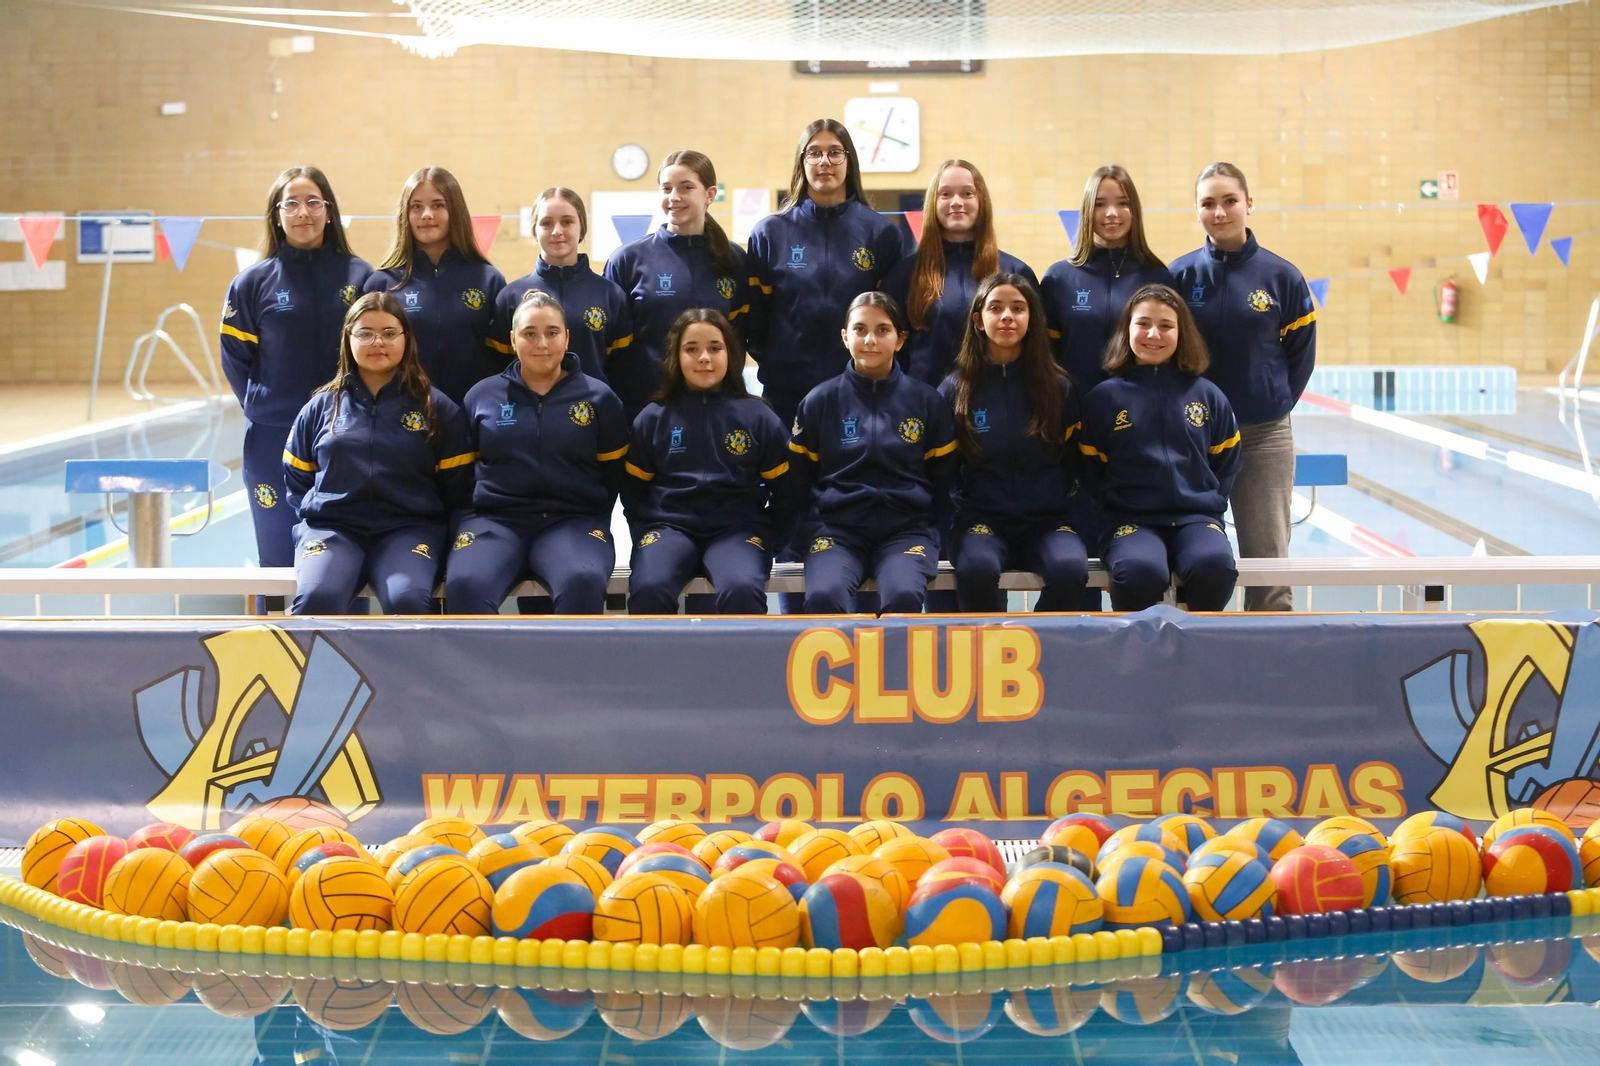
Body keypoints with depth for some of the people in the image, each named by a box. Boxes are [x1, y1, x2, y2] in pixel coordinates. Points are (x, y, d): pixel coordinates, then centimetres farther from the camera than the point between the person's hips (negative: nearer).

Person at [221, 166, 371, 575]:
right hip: (274, 439, 0)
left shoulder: (359, 277, 2)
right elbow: (236, 358, 6)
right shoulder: (253, 282, 1)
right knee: (279, 560, 5)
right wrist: (263, 407, -1)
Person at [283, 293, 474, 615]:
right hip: (331, 527, 1)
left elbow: (455, 488, 9)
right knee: (315, 599, -33)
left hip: (409, 530, -1)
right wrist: (311, 513, 4)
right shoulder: (321, 407, 14)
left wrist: (437, 538, -2)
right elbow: (296, 479, 20)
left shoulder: (436, 408, 10)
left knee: (408, 600, -35)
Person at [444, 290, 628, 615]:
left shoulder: (598, 397, 10)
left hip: (572, 520, -1)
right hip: (495, 519, 1)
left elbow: (614, 473, 13)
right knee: (464, 585, -34)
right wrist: (470, 520, 5)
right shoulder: (482, 395, 12)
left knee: (583, 582, -37)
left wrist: (592, 524, 4)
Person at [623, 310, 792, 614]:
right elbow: (633, 488, 17)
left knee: (742, 590, -36)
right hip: (669, 525, 1)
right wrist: (647, 530, 3)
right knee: (648, 590, -34)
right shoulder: (653, 418, 10)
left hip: (737, 528, -1)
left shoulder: (758, 416, 7)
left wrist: (770, 536, 3)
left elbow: (784, 486, 12)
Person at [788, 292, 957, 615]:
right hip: (837, 528, 0)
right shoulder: (820, 400, 6)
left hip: (907, 528, 0)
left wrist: (928, 534, 2)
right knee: (823, 597, -33)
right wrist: (815, 525, 3)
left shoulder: (927, 401, 7)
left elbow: (941, 479, 11)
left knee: (903, 597, -34)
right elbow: (799, 480, 12)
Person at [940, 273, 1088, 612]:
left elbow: (1076, 464, 11)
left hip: (1050, 519, 1)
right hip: (983, 519, -1)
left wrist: (1074, 521, -1)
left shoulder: (1058, 387, 8)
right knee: (976, 569, -36)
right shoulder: (955, 390, 6)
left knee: (1071, 569, -33)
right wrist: (953, 528, -2)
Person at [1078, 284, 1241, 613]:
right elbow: (1091, 471, 9)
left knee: (1215, 565, -35)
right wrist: (1113, 505, -3)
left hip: (1196, 517, 2)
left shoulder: (1207, 395, 12)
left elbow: (1226, 464, 18)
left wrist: (1212, 503, 4)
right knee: (1139, 570, -38)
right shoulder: (1104, 397, 7)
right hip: (1132, 520, -2)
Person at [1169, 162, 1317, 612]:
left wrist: (1276, 403, 1)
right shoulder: (1181, 275, 0)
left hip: (1266, 436, 0)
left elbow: (1301, 353, 7)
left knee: (1269, 563, 1)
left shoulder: (1281, 276, -1)